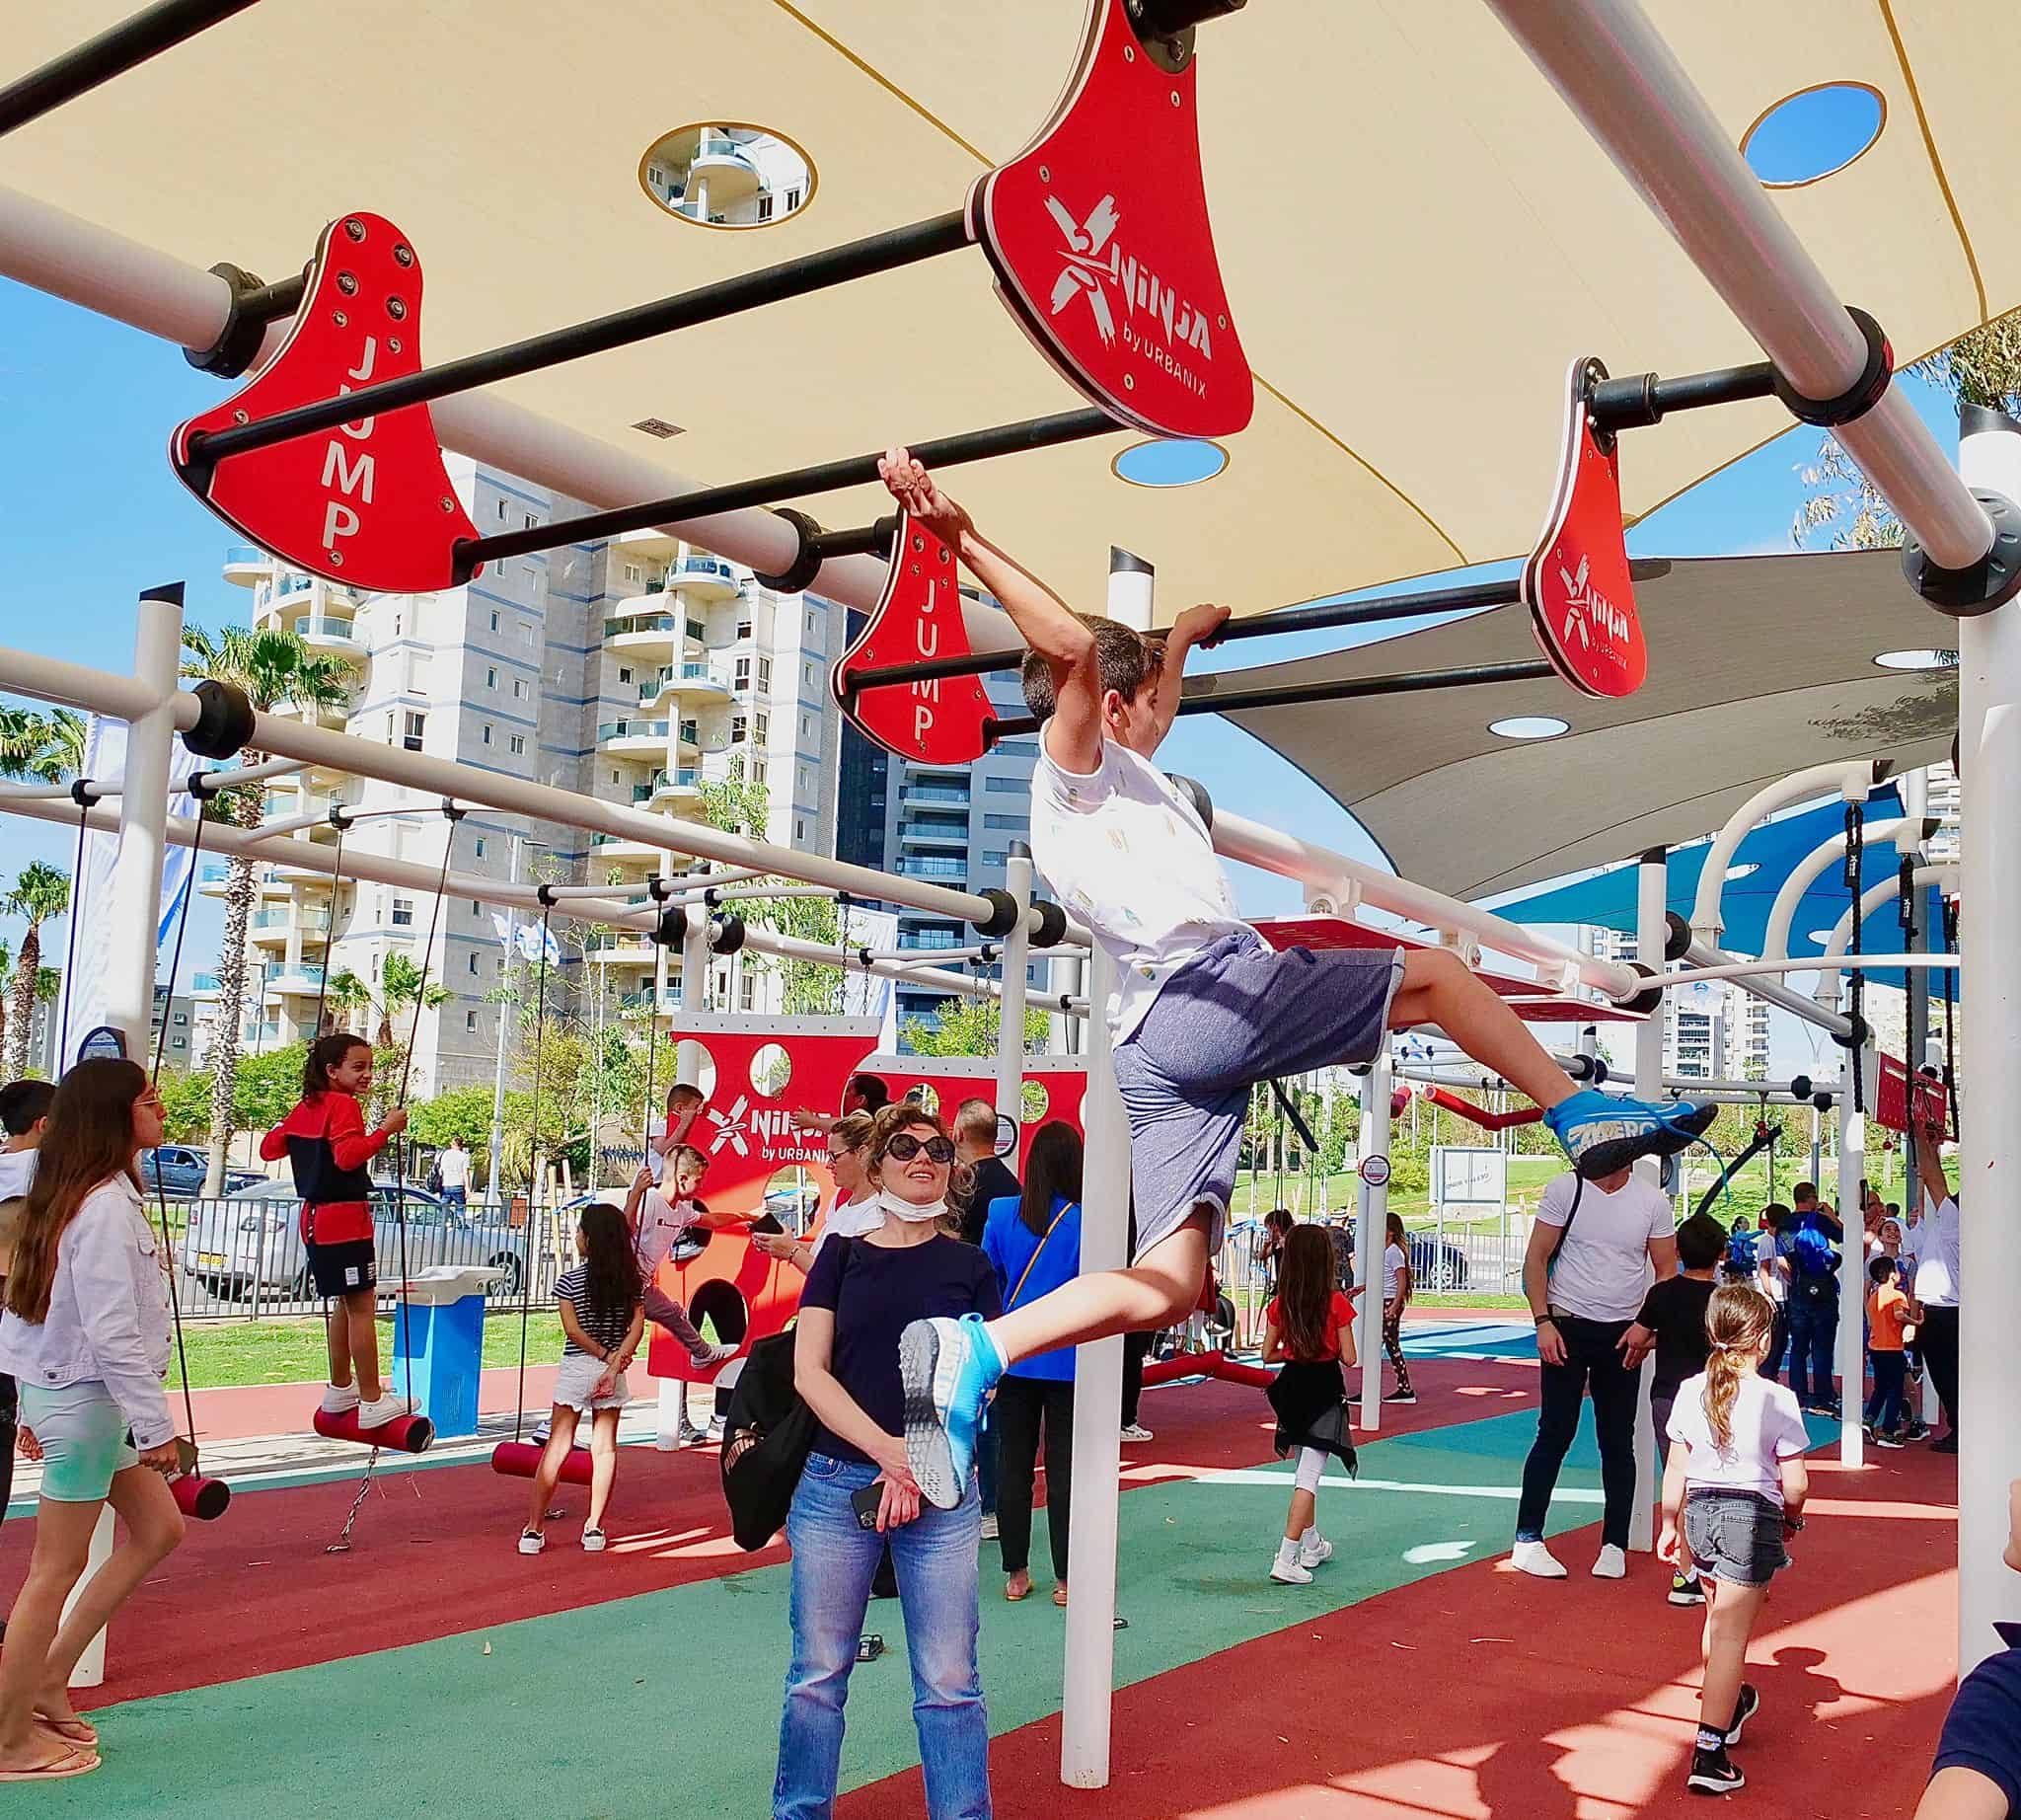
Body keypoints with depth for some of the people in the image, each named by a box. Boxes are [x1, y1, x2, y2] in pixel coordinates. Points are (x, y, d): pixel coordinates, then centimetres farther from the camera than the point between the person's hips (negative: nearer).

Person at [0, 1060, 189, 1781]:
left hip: (60, 1390, 10)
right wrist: (155, 1424, -19)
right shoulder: (108, 1206, -21)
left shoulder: (70, 1195, 9)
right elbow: (113, 1329, -24)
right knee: (58, 1569, 1)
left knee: (157, 1528, 16)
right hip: (90, 1400, -10)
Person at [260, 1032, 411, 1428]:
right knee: (362, 1304, -8)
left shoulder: (305, 1107, 12)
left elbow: (269, 1149, 18)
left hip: (316, 1217, 10)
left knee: (344, 1302, 20)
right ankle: (372, 1402, -8)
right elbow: (348, 1156, -27)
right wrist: (386, 1129, -26)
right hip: (345, 1216, -10)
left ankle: (340, 1388, 30)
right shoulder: (344, 1104, -14)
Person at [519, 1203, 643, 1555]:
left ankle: (534, 1527, 4)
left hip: (576, 1369, -2)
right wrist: (614, 1363, -13)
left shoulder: (569, 1281, -8)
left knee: (557, 1447, 3)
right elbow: (637, 1327, -8)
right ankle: (594, 1528, 10)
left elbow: (573, 1331, -12)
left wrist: (603, 1354, -6)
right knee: (605, 1446, 8)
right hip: (613, 1370, 2)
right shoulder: (633, 1280, 0)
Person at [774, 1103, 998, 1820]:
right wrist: (888, 1451, -13)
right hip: (835, 1484, 0)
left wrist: (917, 1470, -11)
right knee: (818, 1674, 8)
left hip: (942, 1492, 0)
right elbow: (809, 1370, -2)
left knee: (950, 1682, 2)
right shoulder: (842, 1256, 6)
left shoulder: (969, 1266, 7)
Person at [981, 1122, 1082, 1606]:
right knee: (1064, 1466, 5)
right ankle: (1066, 1578, 11)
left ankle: (1016, 1573, 17)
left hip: (1013, 1355, 2)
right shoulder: (1087, 1220, -12)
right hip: (1068, 1360, -2)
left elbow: (987, 1280, 5)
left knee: (1014, 1463, 10)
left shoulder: (1002, 1213, -4)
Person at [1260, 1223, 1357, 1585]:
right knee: (1310, 1475, -6)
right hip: (1325, 1389, -5)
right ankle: (1285, 1559, -14)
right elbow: (1348, 1358, -11)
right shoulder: (1336, 1303, -14)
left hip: (1293, 1386, 5)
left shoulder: (1280, 1304, -3)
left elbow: (1268, 1354, 3)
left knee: (1304, 1470, 22)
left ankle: (1312, 1545, 36)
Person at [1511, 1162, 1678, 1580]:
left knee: (1618, 1443, 7)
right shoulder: (1564, 1189, -3)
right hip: (1567, 1326, -2)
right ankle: (1527, 1541, 7)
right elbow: (1536, 1258, -2)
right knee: (1554, 1435, -1)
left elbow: (1667, 1271, 5)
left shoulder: (1652, 1200, 1)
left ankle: (1614, 1546, 17)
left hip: (1622, 1335, 2)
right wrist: (1543, 1321, -11)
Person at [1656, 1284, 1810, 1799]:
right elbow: (1795, 1485, -8)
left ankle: (1728, 1703, 47)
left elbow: (1676, 1470, 5)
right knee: (1732, 1633, -2)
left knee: (1719, 1615, 26)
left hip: (1701, 1510, 4)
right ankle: (1710, 1752, -6)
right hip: (1754, 1515, -4)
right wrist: (1791, 1517, 13)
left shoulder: (1691, 1391, 0)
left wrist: (1671, 1524, 17)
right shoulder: (1777, 1400, -11)